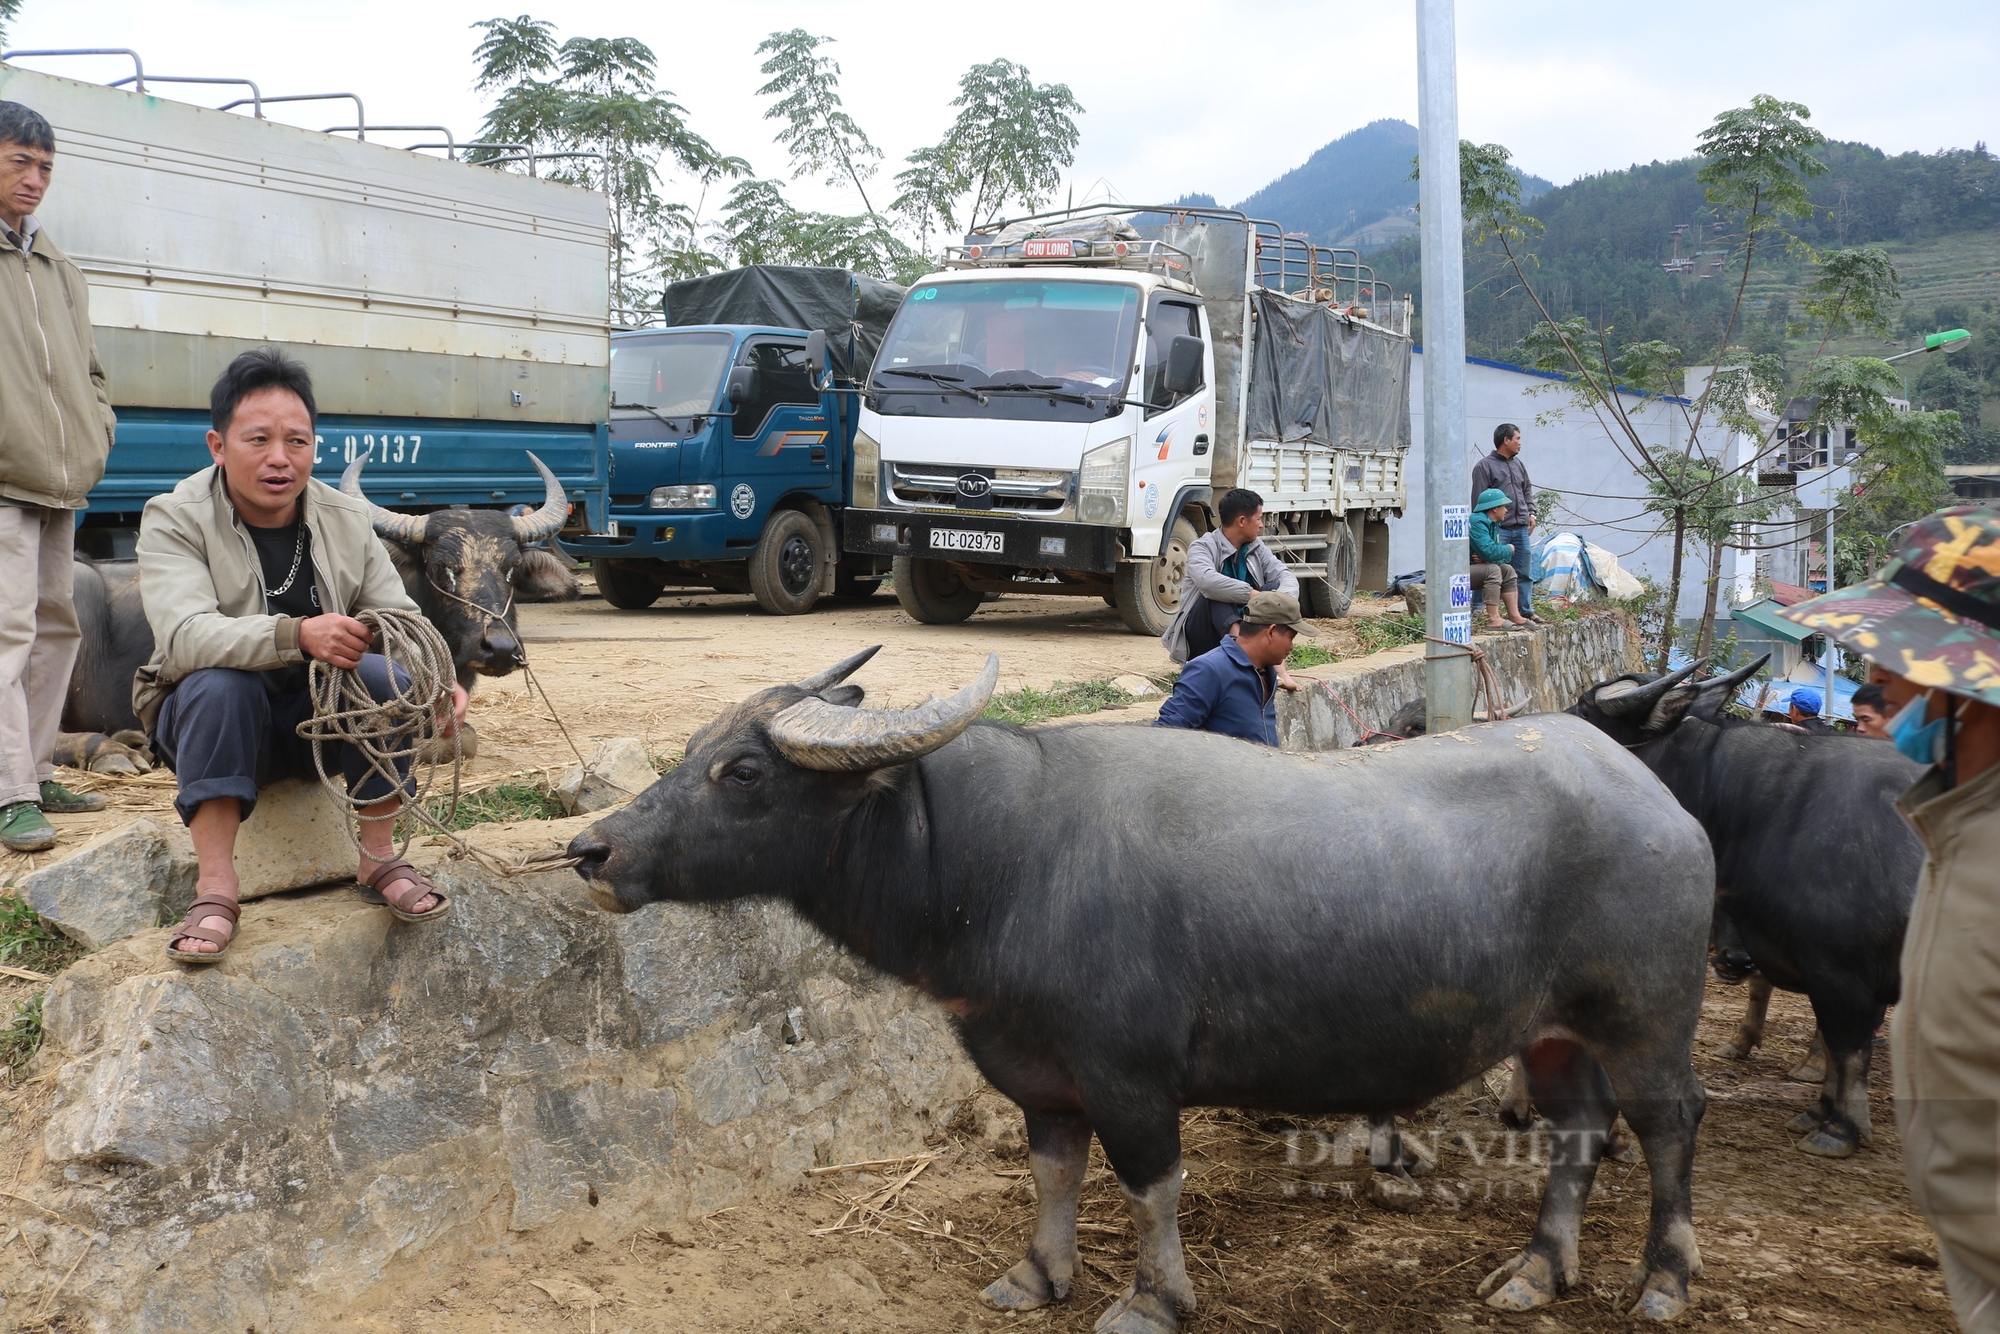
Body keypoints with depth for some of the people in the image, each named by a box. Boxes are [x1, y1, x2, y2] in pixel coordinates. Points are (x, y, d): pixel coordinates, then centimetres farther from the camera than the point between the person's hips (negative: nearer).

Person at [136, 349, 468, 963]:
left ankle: (379, 856, -13)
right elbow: (185, 635, -29)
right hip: (214, 718, -3)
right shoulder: (174, 521, -11)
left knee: (389, 675, -26)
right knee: (220, 683, -35)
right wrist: (296, 635, -46)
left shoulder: (348, 520, 1)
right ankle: (215, 888, -32)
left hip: (322, 718, 3)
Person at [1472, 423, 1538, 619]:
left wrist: (1531, 513, 15)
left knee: (1525, 571, 10)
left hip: (1521, 528, 7)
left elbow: (1527, 490, 28)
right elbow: (1479, 500, -7)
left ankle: (1526, 610, 19)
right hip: (1498, 528, -7)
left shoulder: (1518, 464, 18)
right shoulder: (1484, 466, -4)